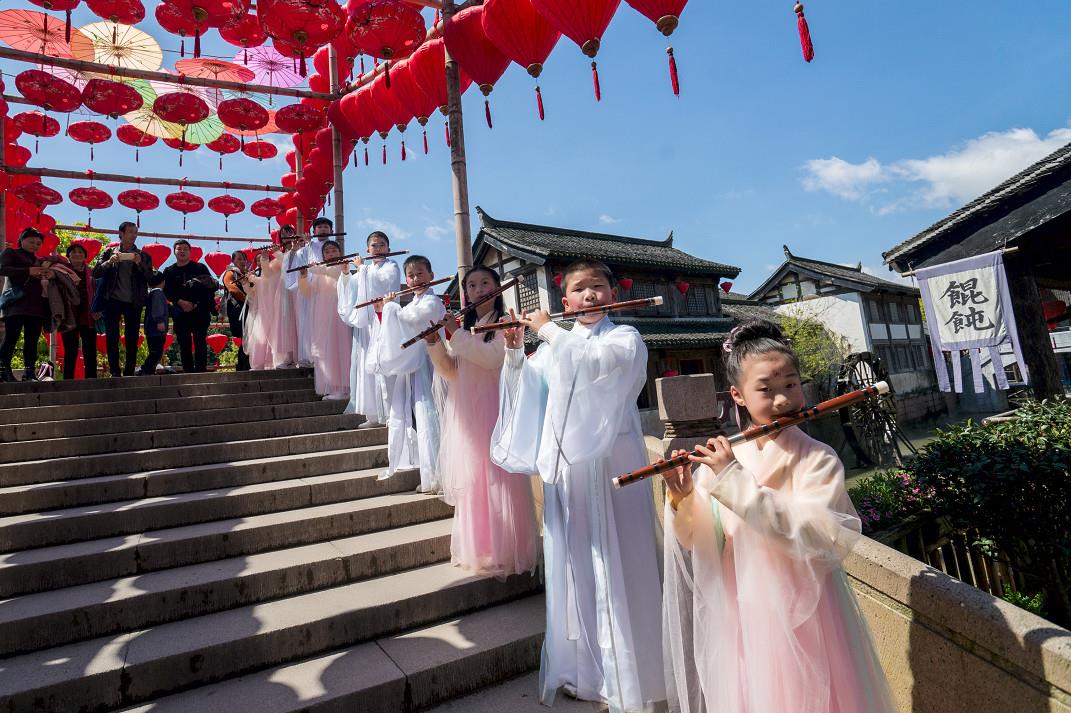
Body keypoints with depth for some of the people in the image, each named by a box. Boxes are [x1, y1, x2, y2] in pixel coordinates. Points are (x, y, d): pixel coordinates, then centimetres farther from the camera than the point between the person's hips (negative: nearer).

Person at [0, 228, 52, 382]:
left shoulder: (39, 261, 26)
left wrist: (52, 274, -6)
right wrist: (28, 271, -17)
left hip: (36, 305, 5)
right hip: (16, 303, -5)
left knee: (32, 341, -2)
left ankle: (29, 374, -4)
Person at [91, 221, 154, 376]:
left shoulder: (143, 256, 11)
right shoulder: (109, 252, 11)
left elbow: (150, 278, 1)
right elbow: (96, 273, 3)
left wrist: (139, 264, -14)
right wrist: (109, 262, -12)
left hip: (133, 302, 1)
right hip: (113, 300, 0)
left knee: (132, 339, 2)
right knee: (112, 337, -5)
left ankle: (129, 373, 7)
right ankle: (114, 372, -2)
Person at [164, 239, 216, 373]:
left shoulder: (200, 268, 6)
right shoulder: (169, 271, 12)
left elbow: (211, 287, 1)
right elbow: (167, 292, 4)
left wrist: (196, 304, -8)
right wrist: (181, 302, -13)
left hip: (200, 312, -2)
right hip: (180, 313, 3)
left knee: (200, 342, -8)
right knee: (184, 344, 3)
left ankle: (201, 370, -10)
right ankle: (188, 371, 8)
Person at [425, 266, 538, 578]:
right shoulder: (464, 327, 16)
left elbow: (494, 358, -19)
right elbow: (450, 372, 9)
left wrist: (456, 335, -18)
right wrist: (434, 341, -5)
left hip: (494, 409, -5)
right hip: (466, 413, 6)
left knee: (498, 479, -5)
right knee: (471, 480, 8)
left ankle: (505, 552, 4)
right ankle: (477, 549, 19)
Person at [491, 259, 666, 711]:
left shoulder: (625, 338, -1)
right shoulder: (555, 345, 13)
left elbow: (596, 363, -22)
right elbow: (527, 391, 9)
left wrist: (547, 330, -13)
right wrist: (515, 352, -5)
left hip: (610, 463, -4)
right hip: (566, 464, 5)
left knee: (615, 566, 0)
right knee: (572, 564, 12)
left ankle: (627, 676, 17)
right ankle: (581, 667, 29)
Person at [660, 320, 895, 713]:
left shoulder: (819, 460, -13)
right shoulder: (723, 458, -5)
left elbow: (809, 536, -28)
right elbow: (699, 544, -3)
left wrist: (735, 481, -31)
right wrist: (681, 501, -22)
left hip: (802, 611, -3)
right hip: (742, 615, 3)